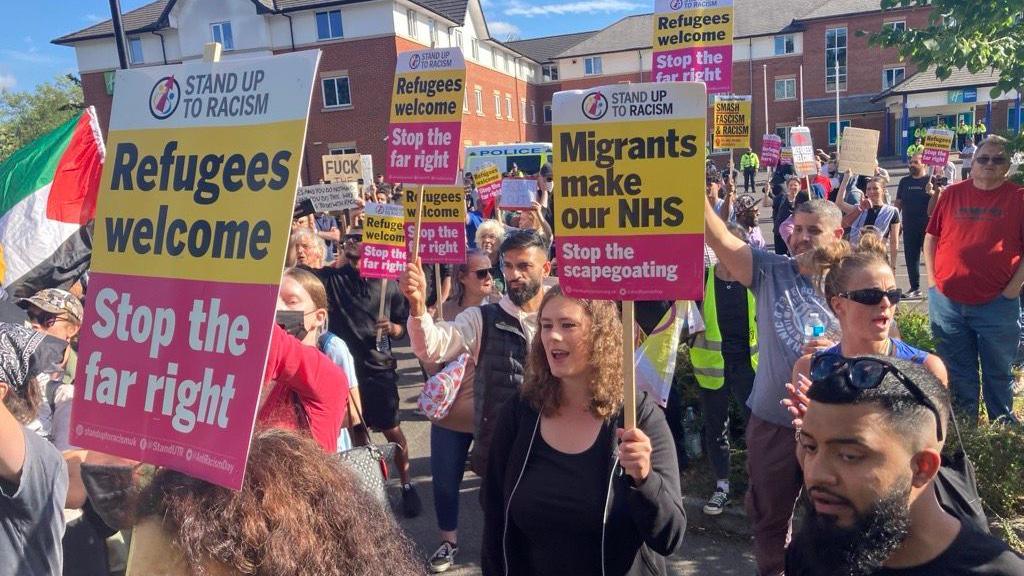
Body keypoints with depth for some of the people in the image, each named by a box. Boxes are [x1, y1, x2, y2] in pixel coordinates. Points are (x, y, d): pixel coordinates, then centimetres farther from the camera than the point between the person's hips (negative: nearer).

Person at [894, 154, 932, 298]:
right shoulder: (905, 181, 13)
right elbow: (898, 203, 14)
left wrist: (931, 193, -28)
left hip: (927, 226, -4)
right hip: (909, 227, 4)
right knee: (911, 257, 7)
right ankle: (915, 288, 15)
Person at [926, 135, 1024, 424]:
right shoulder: (952, 194, 5)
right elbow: (931, 236, 10)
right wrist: (932, 279, 3)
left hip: (996, 303, -2)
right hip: (947, 301, 2)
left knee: (998, 372, 11)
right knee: (957, 372, 15)